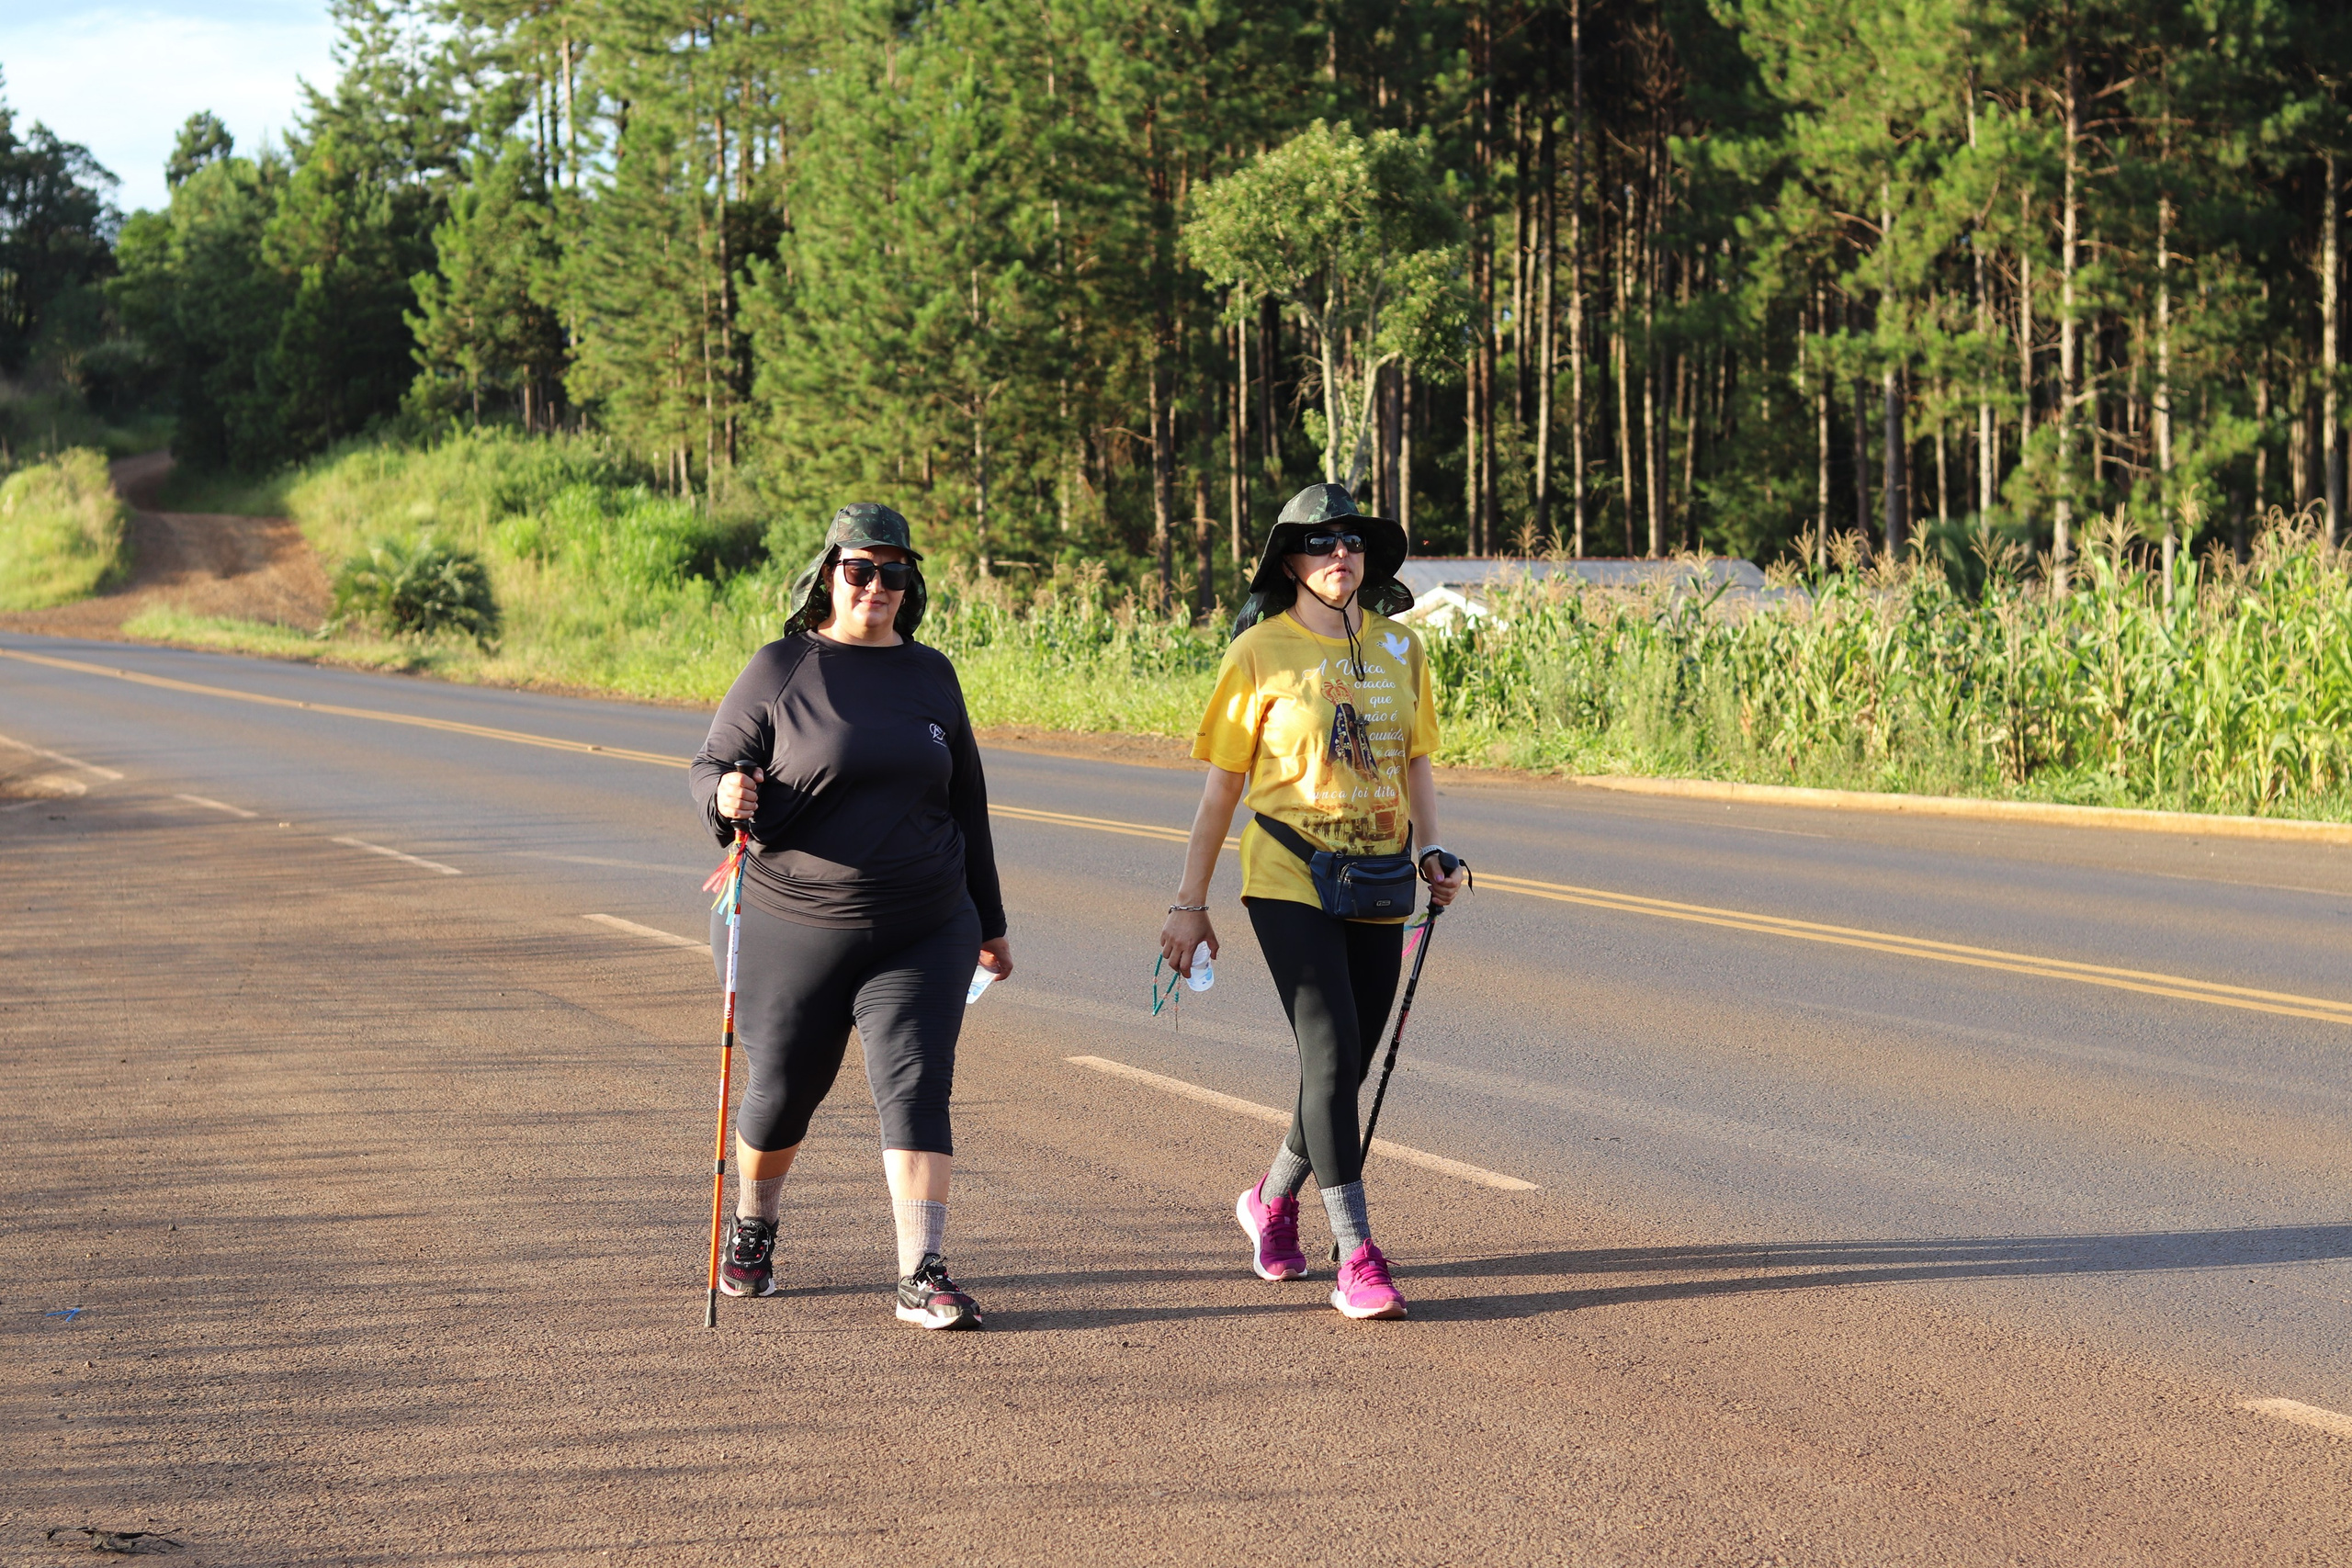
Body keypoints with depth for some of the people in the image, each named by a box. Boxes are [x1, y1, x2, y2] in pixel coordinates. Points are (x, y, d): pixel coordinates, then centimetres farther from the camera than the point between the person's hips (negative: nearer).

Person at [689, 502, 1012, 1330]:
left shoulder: (930, 674, 9)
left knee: (915, 1085, -11)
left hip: (920, 935, 2)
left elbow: (965, 801, 16)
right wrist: (726, 796, -26)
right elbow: (709, 770, 0)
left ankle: (922, 1276, -14)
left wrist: (989, 921, 18)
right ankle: (752, 1230, 38)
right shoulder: (780, 670, -2)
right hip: (794, 928, -2)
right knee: (784, 1089, 10)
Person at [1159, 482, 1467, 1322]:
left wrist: (1431, 852, 1)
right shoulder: (1262, 653, -4)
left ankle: (1273, 1199, 37)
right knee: (1331, 1052, -15)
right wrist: (1189, 903, 1)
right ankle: (1357, 1262, -15)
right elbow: (1222, 785, 0)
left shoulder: (1400, 647, 8)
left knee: (1350, 1062, 11)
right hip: (1290, 880, -5)